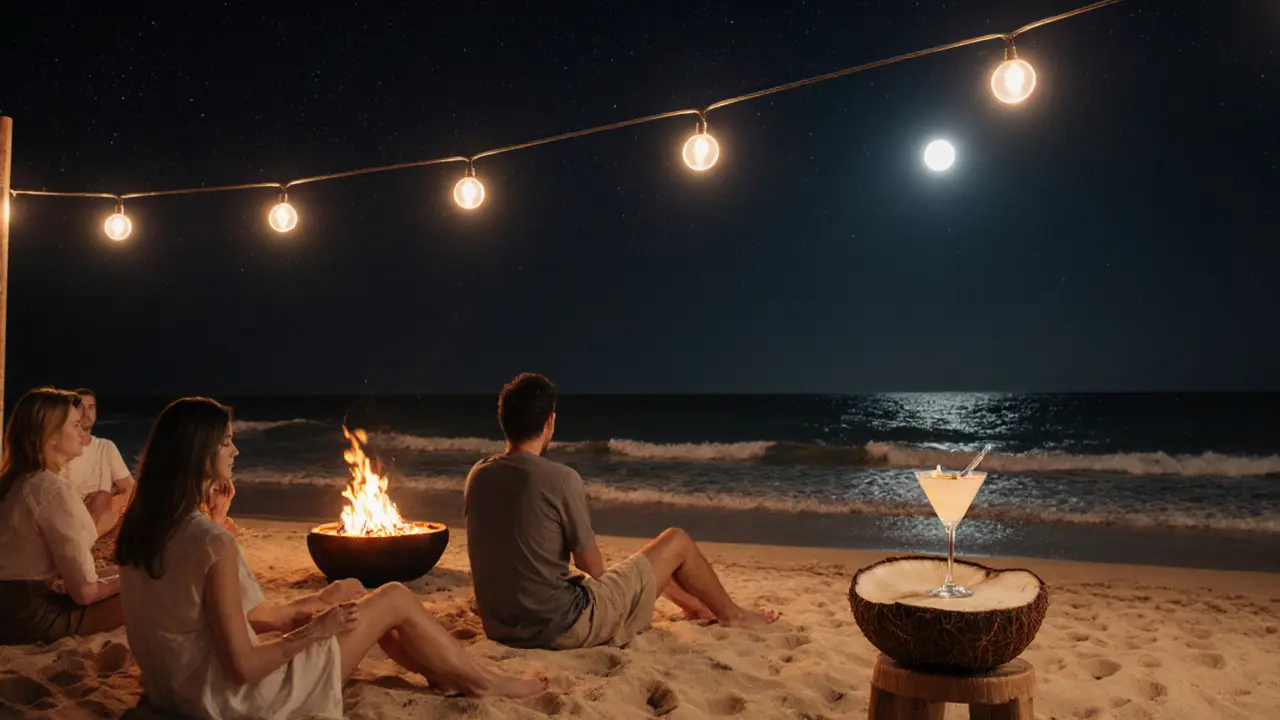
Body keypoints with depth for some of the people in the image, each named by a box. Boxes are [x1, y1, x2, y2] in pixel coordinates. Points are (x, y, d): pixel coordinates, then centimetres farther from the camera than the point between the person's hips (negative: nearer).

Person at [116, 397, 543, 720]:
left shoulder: (140, 528, -2)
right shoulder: (213, 544, -29)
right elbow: (243, 668, -26)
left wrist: (213, 518, 8)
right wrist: (318, 629, -12)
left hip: (179, 685, 9)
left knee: (352, 592, 20)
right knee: (395, 597, 0)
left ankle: (442, 673, 32)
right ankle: (482, 682, 20)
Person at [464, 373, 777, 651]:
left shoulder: (477, 475, -2)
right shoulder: (561, 479, -22)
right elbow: (593, 567, -12)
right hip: (560, 628, -7)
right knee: (676, 542, 10)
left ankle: (694, 604, 52)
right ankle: (731, 615, 34)